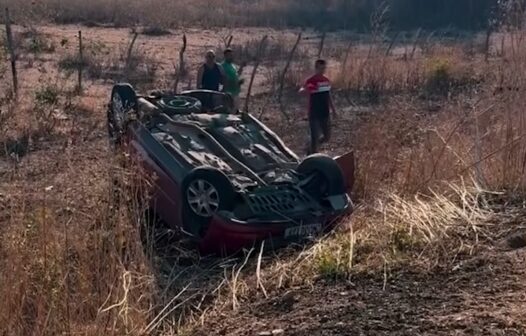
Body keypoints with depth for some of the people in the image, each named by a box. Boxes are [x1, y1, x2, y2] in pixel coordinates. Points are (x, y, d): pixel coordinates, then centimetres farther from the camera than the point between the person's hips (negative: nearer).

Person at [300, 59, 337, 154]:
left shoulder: (327, 81, 6)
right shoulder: (311, 81, -15)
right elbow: (301, 91, -33)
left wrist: (333, 110, 21)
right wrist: (305, 90, -58)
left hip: (325, 114, 7)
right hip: (314, 114, -7)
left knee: (327, 137, 14)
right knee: (315, 138, -2)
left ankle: (310, 148, 39)